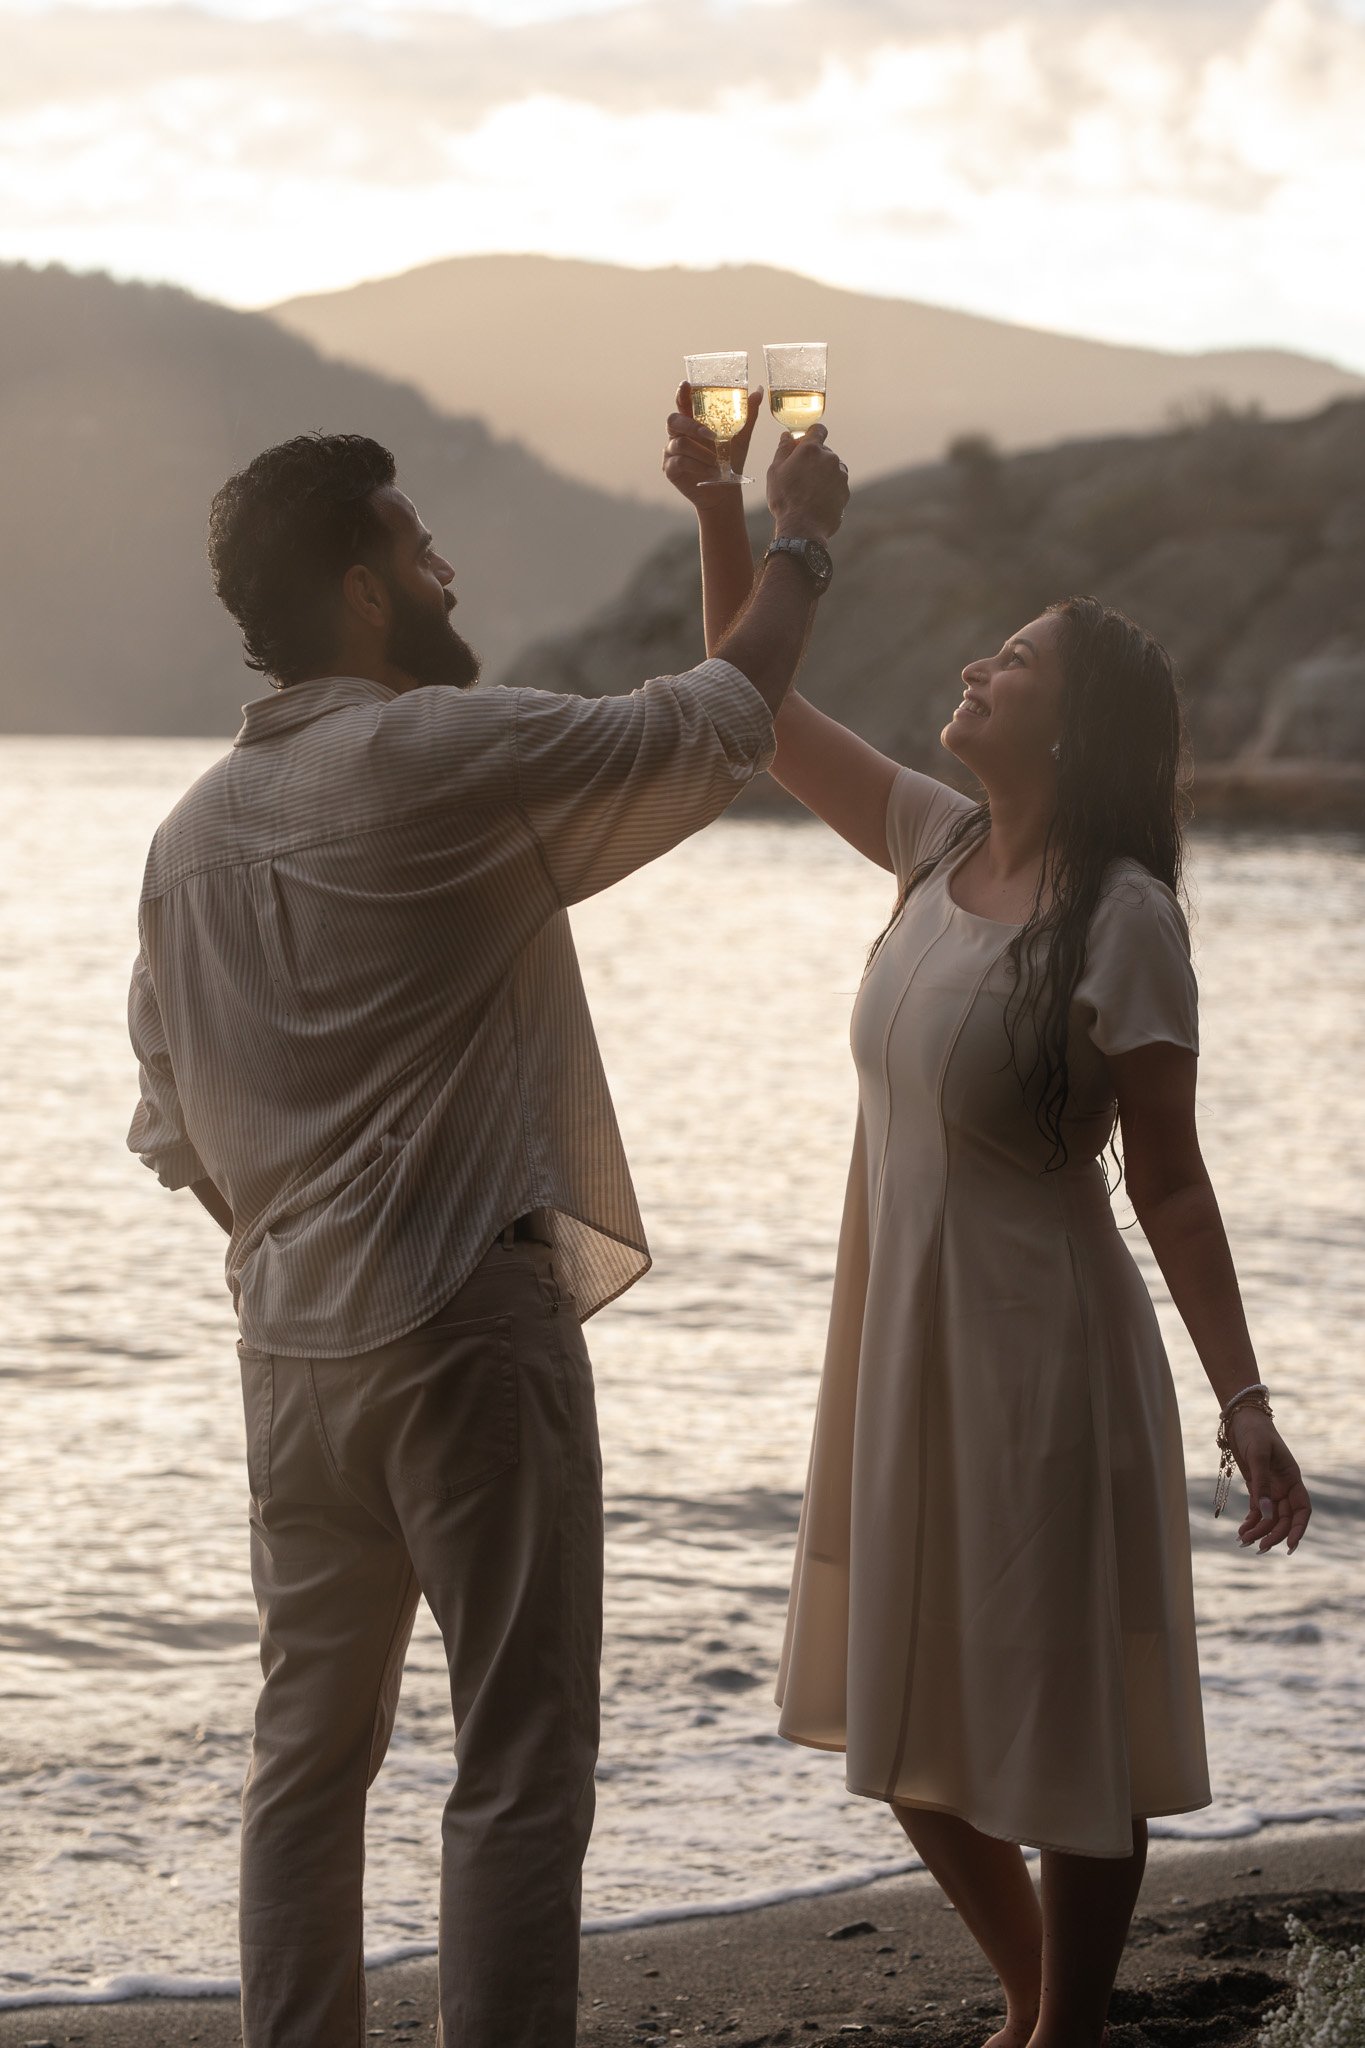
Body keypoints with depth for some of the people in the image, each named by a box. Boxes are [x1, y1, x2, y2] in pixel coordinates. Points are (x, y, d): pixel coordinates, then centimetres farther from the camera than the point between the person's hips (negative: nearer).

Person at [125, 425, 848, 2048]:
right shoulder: (442, 757, -13)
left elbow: (173, 1134, 16)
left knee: (310, 1740, 14)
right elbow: (707, 731, -3)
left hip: (290, 1347, 8)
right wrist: (796, 543, 11)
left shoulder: (191, 834, 10)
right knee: (520, 1759, -2)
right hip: (470, 1331, -8)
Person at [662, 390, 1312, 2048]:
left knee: (1068, 1726, 4)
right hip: (893, 1343, 8)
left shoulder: (1122, 920, -15)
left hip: (1037, 1353, -8)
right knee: (909, 1722, 17)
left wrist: (1243, 1401, -17)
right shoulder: (938, 845, 4)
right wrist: (718, 512, -1)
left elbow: (1167, 1180, -13)